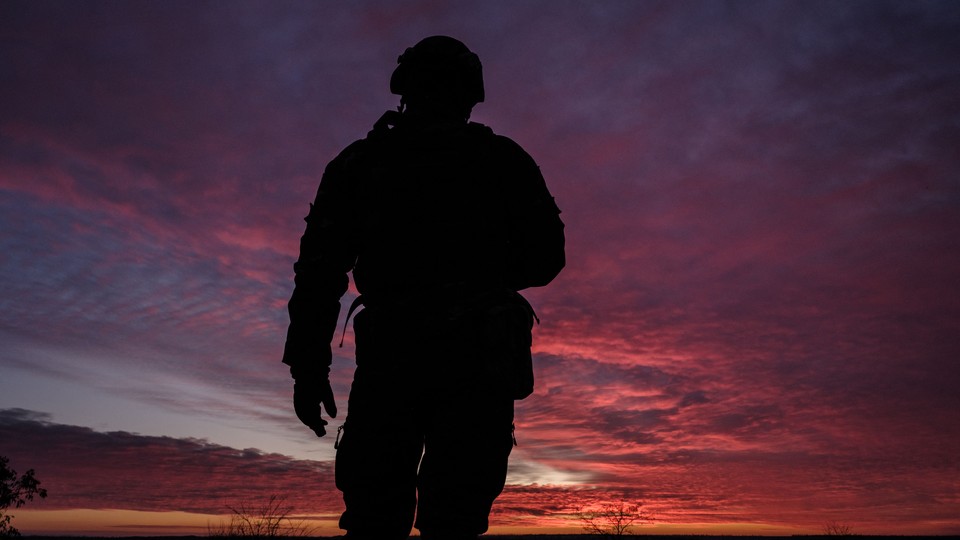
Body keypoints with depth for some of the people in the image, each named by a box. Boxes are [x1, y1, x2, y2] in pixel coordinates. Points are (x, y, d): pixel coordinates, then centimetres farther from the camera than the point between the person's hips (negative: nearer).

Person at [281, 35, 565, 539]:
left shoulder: (360, 161, 14)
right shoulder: (501, 158, 13)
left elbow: (320, 266, 5)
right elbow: (546, 258, 10)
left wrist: (308, 366, 6)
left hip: (391, 351, 1)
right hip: (478, 352, 0)